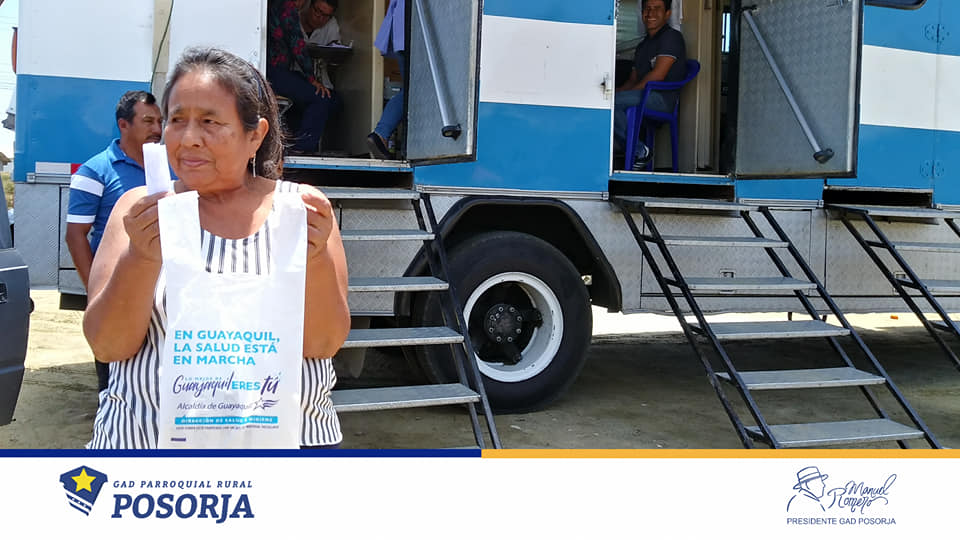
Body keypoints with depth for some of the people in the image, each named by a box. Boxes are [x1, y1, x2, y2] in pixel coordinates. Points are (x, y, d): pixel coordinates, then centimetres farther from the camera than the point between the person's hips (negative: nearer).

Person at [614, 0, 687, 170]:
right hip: (644, 97, 8)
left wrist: (627, 92, -11)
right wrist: (618, 91, 0)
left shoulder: (672, 37, -2)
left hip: (662, 98, -8)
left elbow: (658, 75, -13)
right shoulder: (643, 45, 26)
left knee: (609, 101, -28)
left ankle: (639, 151, -18)